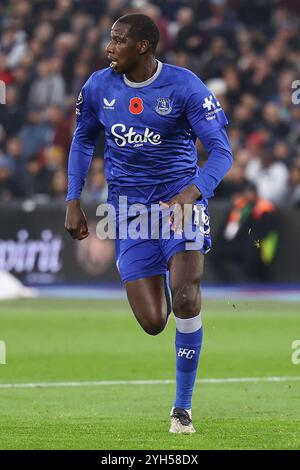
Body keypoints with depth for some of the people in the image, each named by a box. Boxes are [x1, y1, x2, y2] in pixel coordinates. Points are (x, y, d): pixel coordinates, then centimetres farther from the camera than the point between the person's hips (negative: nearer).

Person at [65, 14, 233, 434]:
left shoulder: (183, 86, -12)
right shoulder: (99, 86, 0)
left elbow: (222, 151, -14)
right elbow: (83, 139, 17)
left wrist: (192, 192, -32)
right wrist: (73, 201, 8)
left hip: (179, 199, -3)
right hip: (129, 207, 3)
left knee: (185, 300, -21)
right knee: (153, 323, -5)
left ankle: (183, 406, -5)